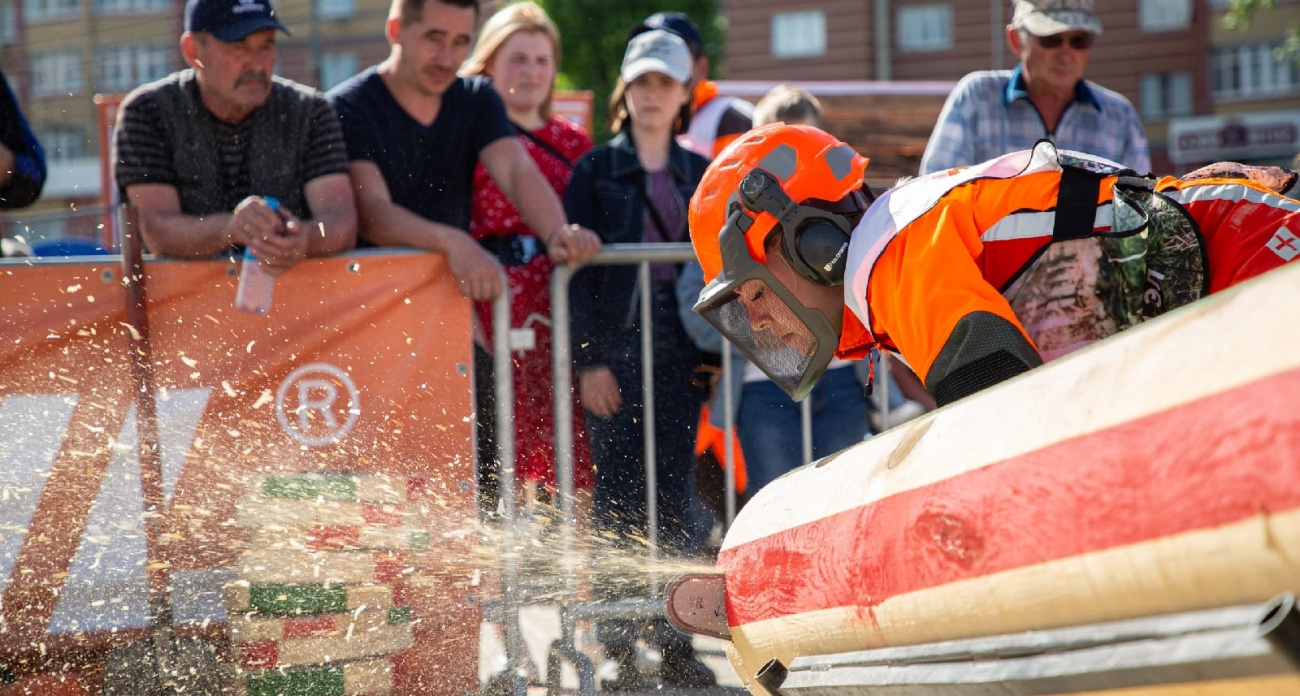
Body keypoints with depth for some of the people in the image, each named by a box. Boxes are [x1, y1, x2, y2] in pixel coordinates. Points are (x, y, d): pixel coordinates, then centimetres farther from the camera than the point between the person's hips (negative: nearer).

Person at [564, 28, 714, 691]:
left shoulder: (700, 175, 14)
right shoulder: (594, 171, 4)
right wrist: (588, 359, -9)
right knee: (618, 494, -4)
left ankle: (674, 642, 10)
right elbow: (577, 270, -1)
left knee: (673, 494, 4)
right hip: (616, 347, -3)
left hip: (679, 351, 3)